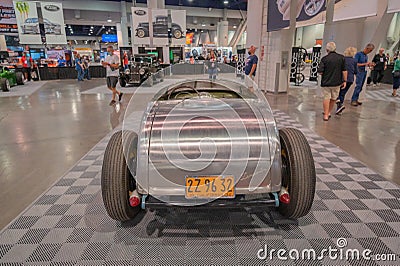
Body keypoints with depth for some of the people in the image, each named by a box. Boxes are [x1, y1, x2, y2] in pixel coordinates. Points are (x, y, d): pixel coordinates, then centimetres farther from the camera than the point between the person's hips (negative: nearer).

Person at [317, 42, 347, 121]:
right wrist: (345, 81, 6)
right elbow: (344, 71, -2)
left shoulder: (324, 59, -10)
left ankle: (326, 115, 6)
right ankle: (329, 112, 32)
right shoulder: (341, 58, -2)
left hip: (326, 82, -2)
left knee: (326, 98, 7)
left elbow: (320, 72, -12)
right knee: (333, 98, 19)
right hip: (337, 82, 2)